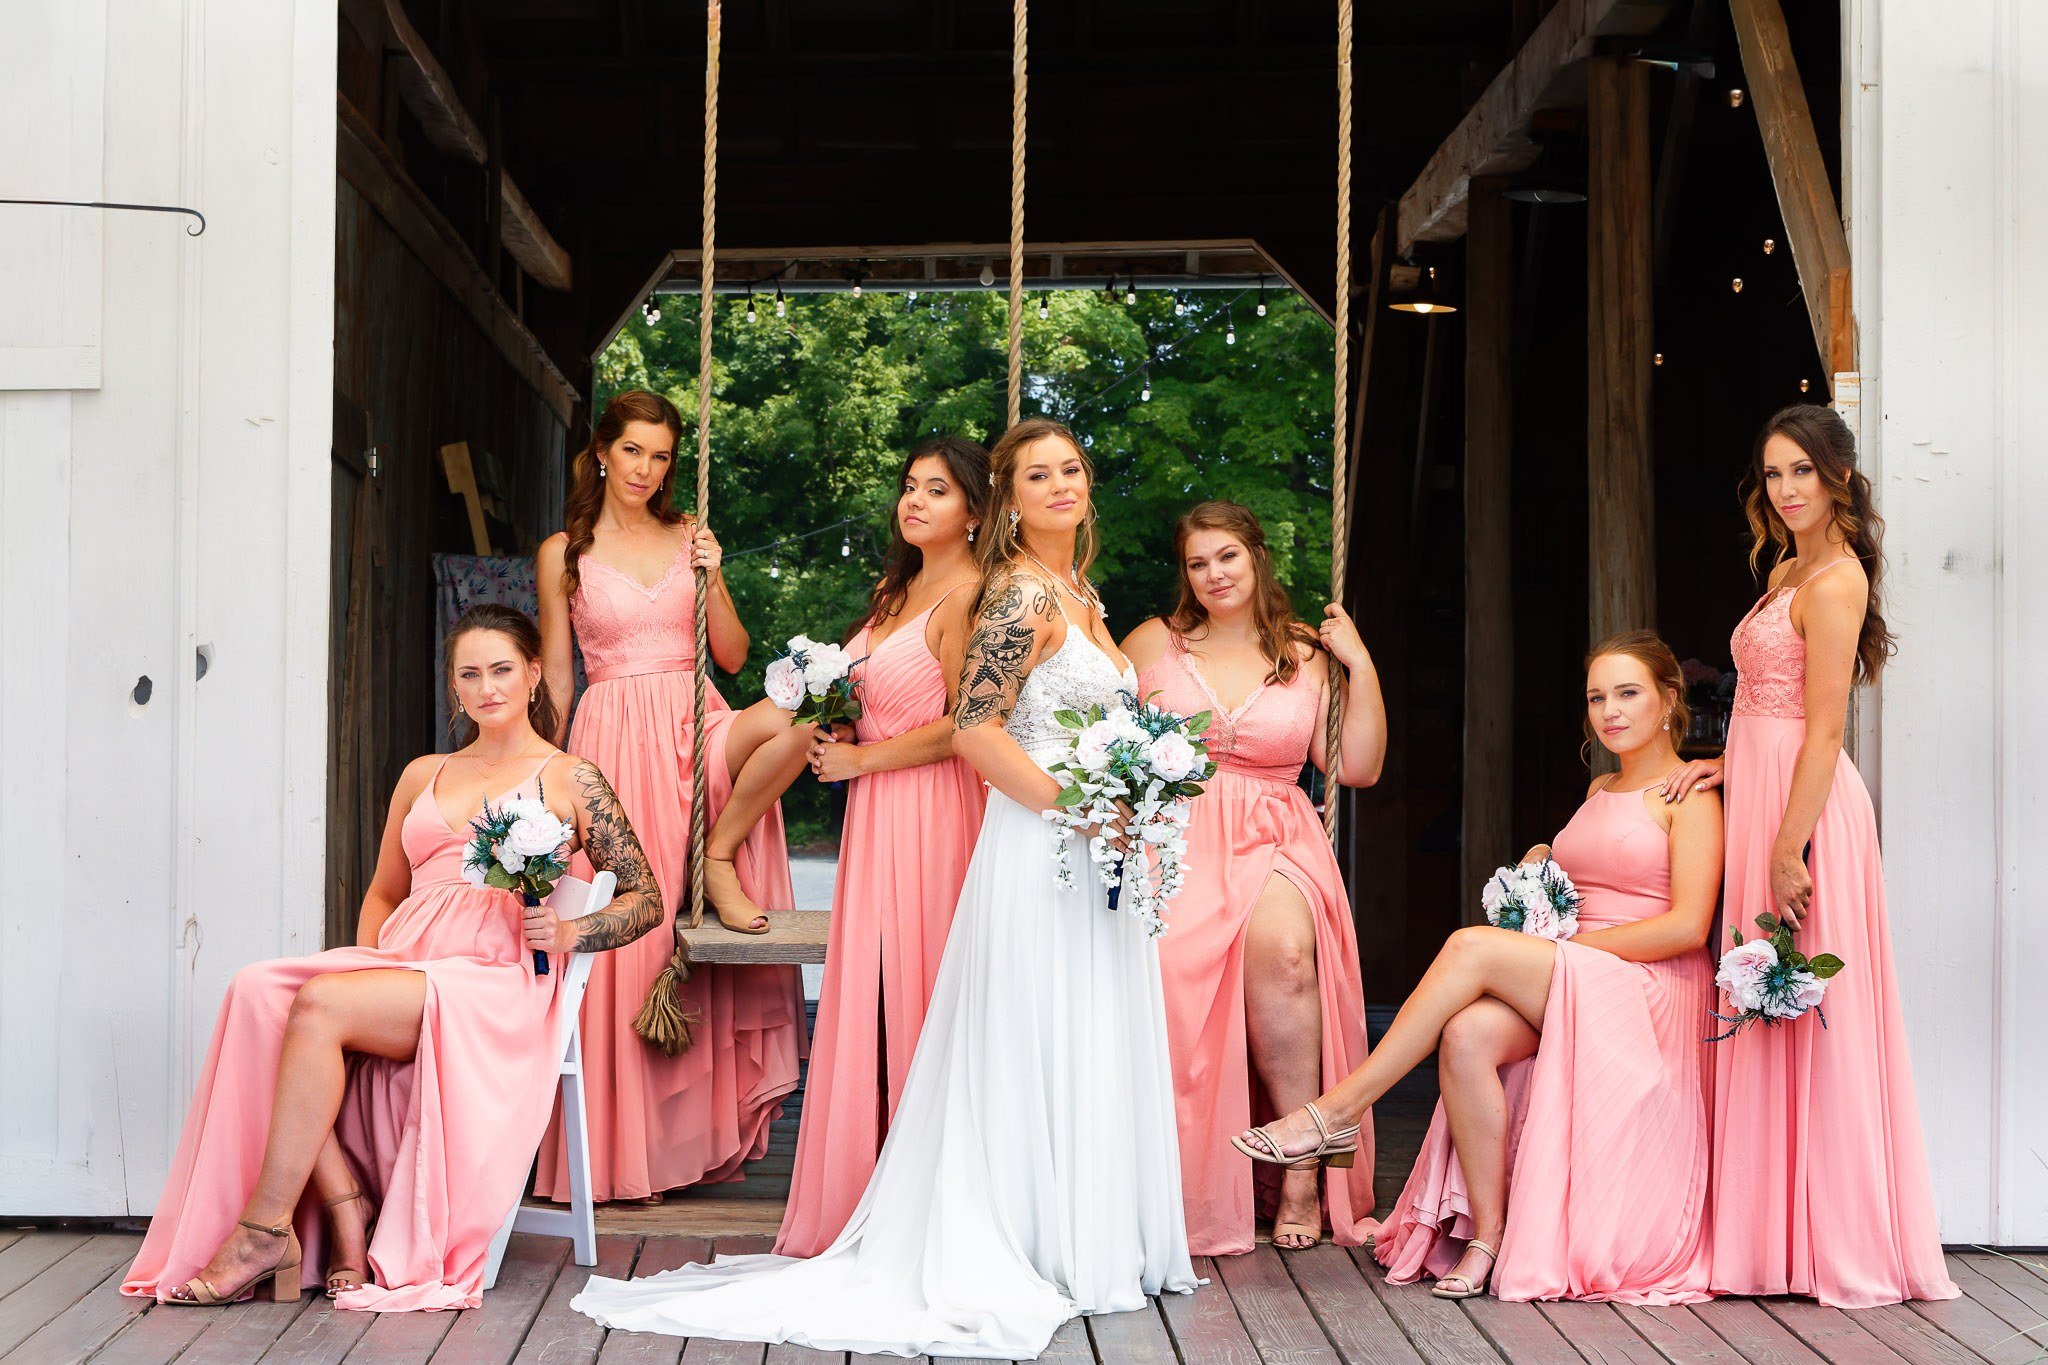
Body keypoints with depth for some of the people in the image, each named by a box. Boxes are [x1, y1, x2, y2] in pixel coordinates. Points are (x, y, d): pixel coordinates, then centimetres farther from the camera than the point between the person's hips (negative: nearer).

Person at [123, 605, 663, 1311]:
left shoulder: (569, 779, 10)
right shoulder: (423, 775, 25)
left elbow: (646, 900, 9)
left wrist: (570, 932, -10)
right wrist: (368, 962, 9)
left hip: (494, 983, -5)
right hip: (400, 964, 6)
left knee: (321, 1004, -31)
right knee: (258, 993, -26)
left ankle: (267, 1227, -24)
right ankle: (344, 1206, -26)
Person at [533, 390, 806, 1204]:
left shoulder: (688, 539, 13)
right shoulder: (564, 553, 7)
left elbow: (733, 655, 10)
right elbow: (556, 674, 8)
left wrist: (712, 579, -4)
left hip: (695, 729, 2)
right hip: (613, 737, -2)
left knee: (788, 725, -31)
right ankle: (631, 1147, 1)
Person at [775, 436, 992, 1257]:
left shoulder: (966, 594, -11)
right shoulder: (896, 589, 18)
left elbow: (964, 725, -18)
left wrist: (861, 759, -11)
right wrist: (833, 731, 11)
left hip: (931, 815, -9)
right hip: (877, 817, 9)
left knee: (912, 997, -5)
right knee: (870, 1000, 8)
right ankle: (864, 1193, 14)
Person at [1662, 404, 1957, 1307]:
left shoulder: (1834, 579, -13)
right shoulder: (1786, 570, 17)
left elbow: (1824, 730, -18)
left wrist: (1789, 852, -20)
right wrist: (1726, 765, 10)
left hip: (1805, 807, -10)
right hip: (1764, 795, 10)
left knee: (1809, 1017, -4)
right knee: (1771, 1019, 10)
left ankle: (1841, 1244, 4)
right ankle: (1778, 1238, 16)